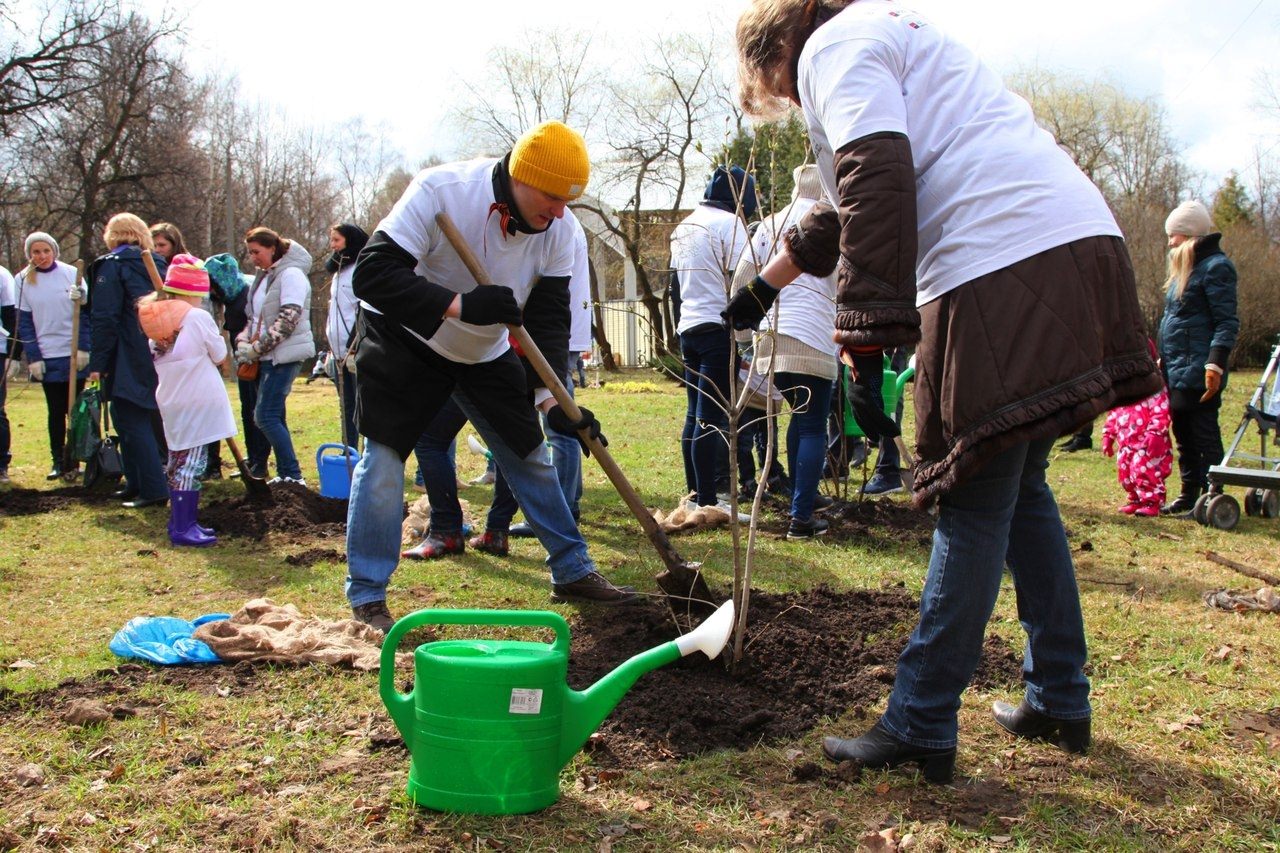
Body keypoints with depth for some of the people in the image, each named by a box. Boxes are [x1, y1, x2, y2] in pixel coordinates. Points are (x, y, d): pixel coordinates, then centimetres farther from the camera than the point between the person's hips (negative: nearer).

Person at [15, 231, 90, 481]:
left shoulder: (71, 274, 0)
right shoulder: (23, 280, 3)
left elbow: (86, 312, 0)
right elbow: (24, 322, 2)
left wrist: (84, 348, -8)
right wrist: (33, 357, -6)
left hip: (74, 355, -1)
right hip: (46, 357, 1)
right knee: (55, 411, 6)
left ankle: (74, 461, 13)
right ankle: (58, 461, 15)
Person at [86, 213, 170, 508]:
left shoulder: (111, 265, -5)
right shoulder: (156, 264, 14)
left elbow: (105, 319, -12)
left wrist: (97, 362, -10)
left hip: (128, 361, -7)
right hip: (157, 358, 7)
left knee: (131, 423, -4)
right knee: (140, 421, 17)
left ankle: (154, 489, -8)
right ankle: (136, 484, 22)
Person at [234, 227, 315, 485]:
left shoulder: (291, 274, -11)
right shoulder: (264, 278, 16)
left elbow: (288, 321, -19)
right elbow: (255, 317, 20)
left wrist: (256, 347, -18)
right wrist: (244, 341, 1)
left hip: (285, 355, -9)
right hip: (268, 357, 9)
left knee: (266, 416, -13)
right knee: (274, 416, 10)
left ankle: (292, 476, -8)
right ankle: (285, 474, 16)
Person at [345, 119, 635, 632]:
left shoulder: (557, 231, -16)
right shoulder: (440, 191, -30)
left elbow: (549, 318, -14)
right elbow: (373, 273, -34)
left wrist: (552, 399, -27)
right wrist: (460, 305, -44)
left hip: (486, 352, 5)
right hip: (403, 339, -5)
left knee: (530, 456, 6)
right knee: (383, 458, -12)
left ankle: (573, 573, 20)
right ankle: (366, 598, 2)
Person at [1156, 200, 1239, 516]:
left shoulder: (1215, 266, -10)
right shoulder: (1185, 267, 19)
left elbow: (1226, 322, -16)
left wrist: (1215, 364, -24)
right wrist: (1164, 360, 23)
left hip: (1198, 373, -9)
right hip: (1177, 372, 9)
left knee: (1204, 437, -4)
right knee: (1184, 437, 13)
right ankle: (1189, 496, 21)